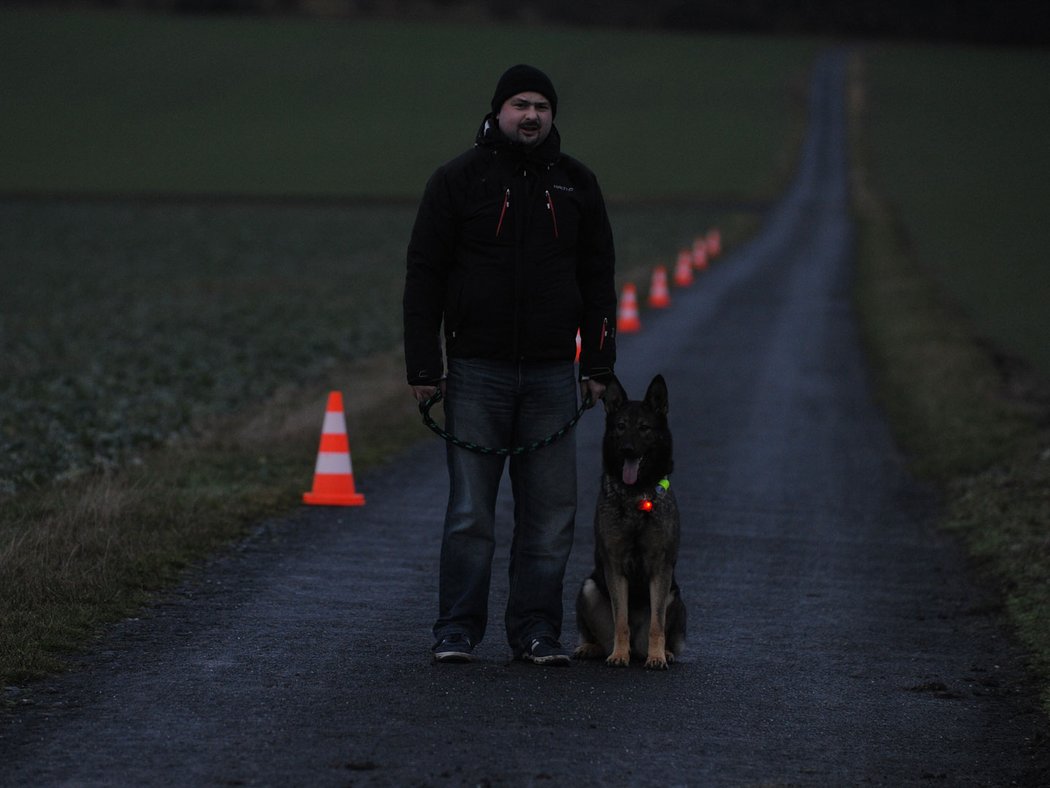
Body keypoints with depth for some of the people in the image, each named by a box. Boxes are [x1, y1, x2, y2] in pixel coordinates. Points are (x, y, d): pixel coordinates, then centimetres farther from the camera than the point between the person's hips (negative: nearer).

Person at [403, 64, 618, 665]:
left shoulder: (576, 185, 10)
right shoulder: (458, 180, 2)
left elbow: (599, 279, 14)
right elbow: (424, 276, 1)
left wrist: (598, 364, 7)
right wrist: (424, 367, -5)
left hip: (552, 374, 2)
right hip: (476, 372, -2)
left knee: (551, 513, 2)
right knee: (470, 512, -1)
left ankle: (536, 629, 10)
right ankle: (457, 630, 6)